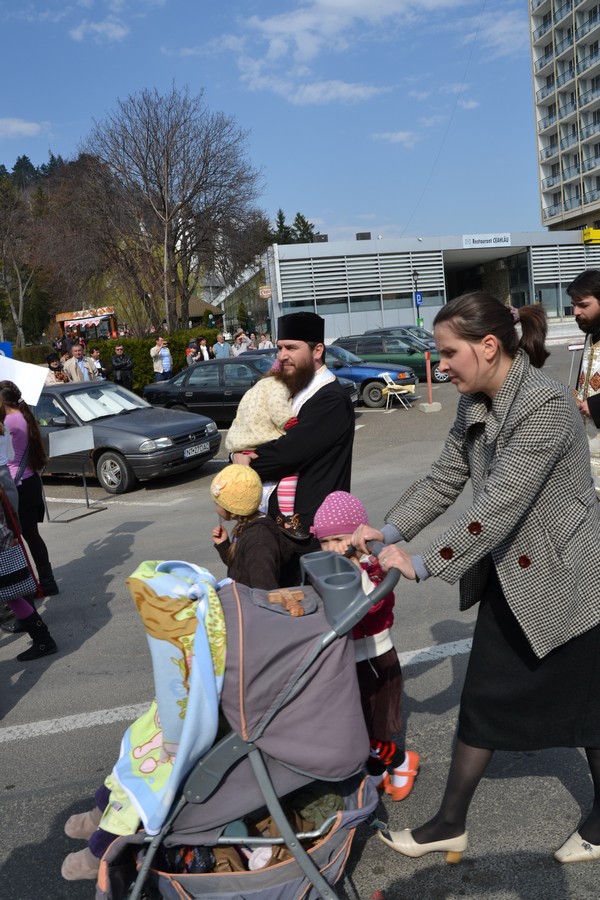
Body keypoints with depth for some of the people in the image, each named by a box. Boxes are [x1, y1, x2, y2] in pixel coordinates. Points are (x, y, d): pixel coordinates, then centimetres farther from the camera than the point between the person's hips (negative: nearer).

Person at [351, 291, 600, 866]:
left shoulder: (545, 405, -27)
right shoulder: (474, 404, 0)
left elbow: (500, 507, -30)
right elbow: (444, 480, 3)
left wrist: (422, 564, -26)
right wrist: (387, 532, -10)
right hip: (509, 577, 8)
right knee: (484, 699, 14)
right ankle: (450, 824, 28)